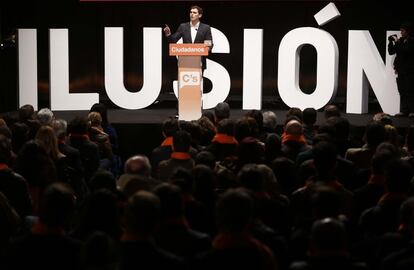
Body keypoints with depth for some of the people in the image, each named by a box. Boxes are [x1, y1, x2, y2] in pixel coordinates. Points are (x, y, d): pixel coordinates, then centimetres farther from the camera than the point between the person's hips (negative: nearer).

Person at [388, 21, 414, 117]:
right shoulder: (400, 40, 12)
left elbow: (406, 50, -20)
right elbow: (391, 52, 12)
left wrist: (397, 43, -15)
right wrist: (391, 42, -1)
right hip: (400, 70, 6)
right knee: (402, 91, 6)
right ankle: (404, 110, 8)